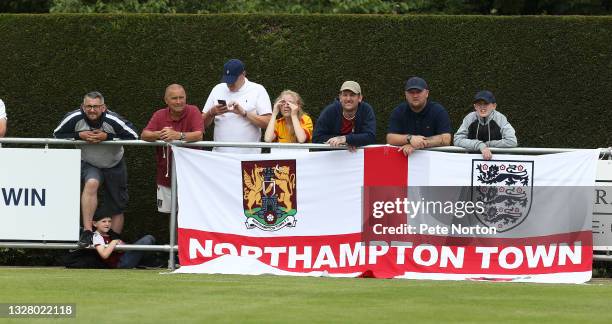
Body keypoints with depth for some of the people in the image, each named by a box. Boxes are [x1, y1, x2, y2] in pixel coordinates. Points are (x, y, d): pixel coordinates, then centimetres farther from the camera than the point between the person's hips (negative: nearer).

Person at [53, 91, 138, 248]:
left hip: (114, 166, 1)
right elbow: (57, 134, -12)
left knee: (117, 208, 9)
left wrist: (107, 136, -31)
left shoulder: (113, 120, -27)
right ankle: (87, 232, -34)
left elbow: (133, 135, -22)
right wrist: (79, 135, -28)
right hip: (88, 164, -1)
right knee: (91, 183, -34)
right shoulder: (75, 118, -23)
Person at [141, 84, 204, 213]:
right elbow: (144, 135, -10)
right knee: (167, 211, 10)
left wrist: (178, 135, -37)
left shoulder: (193, 112, -6)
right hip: (166, 176, 3)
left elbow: (199, 135, -20)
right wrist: (159, 134, -31)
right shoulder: (160, 115, 2)